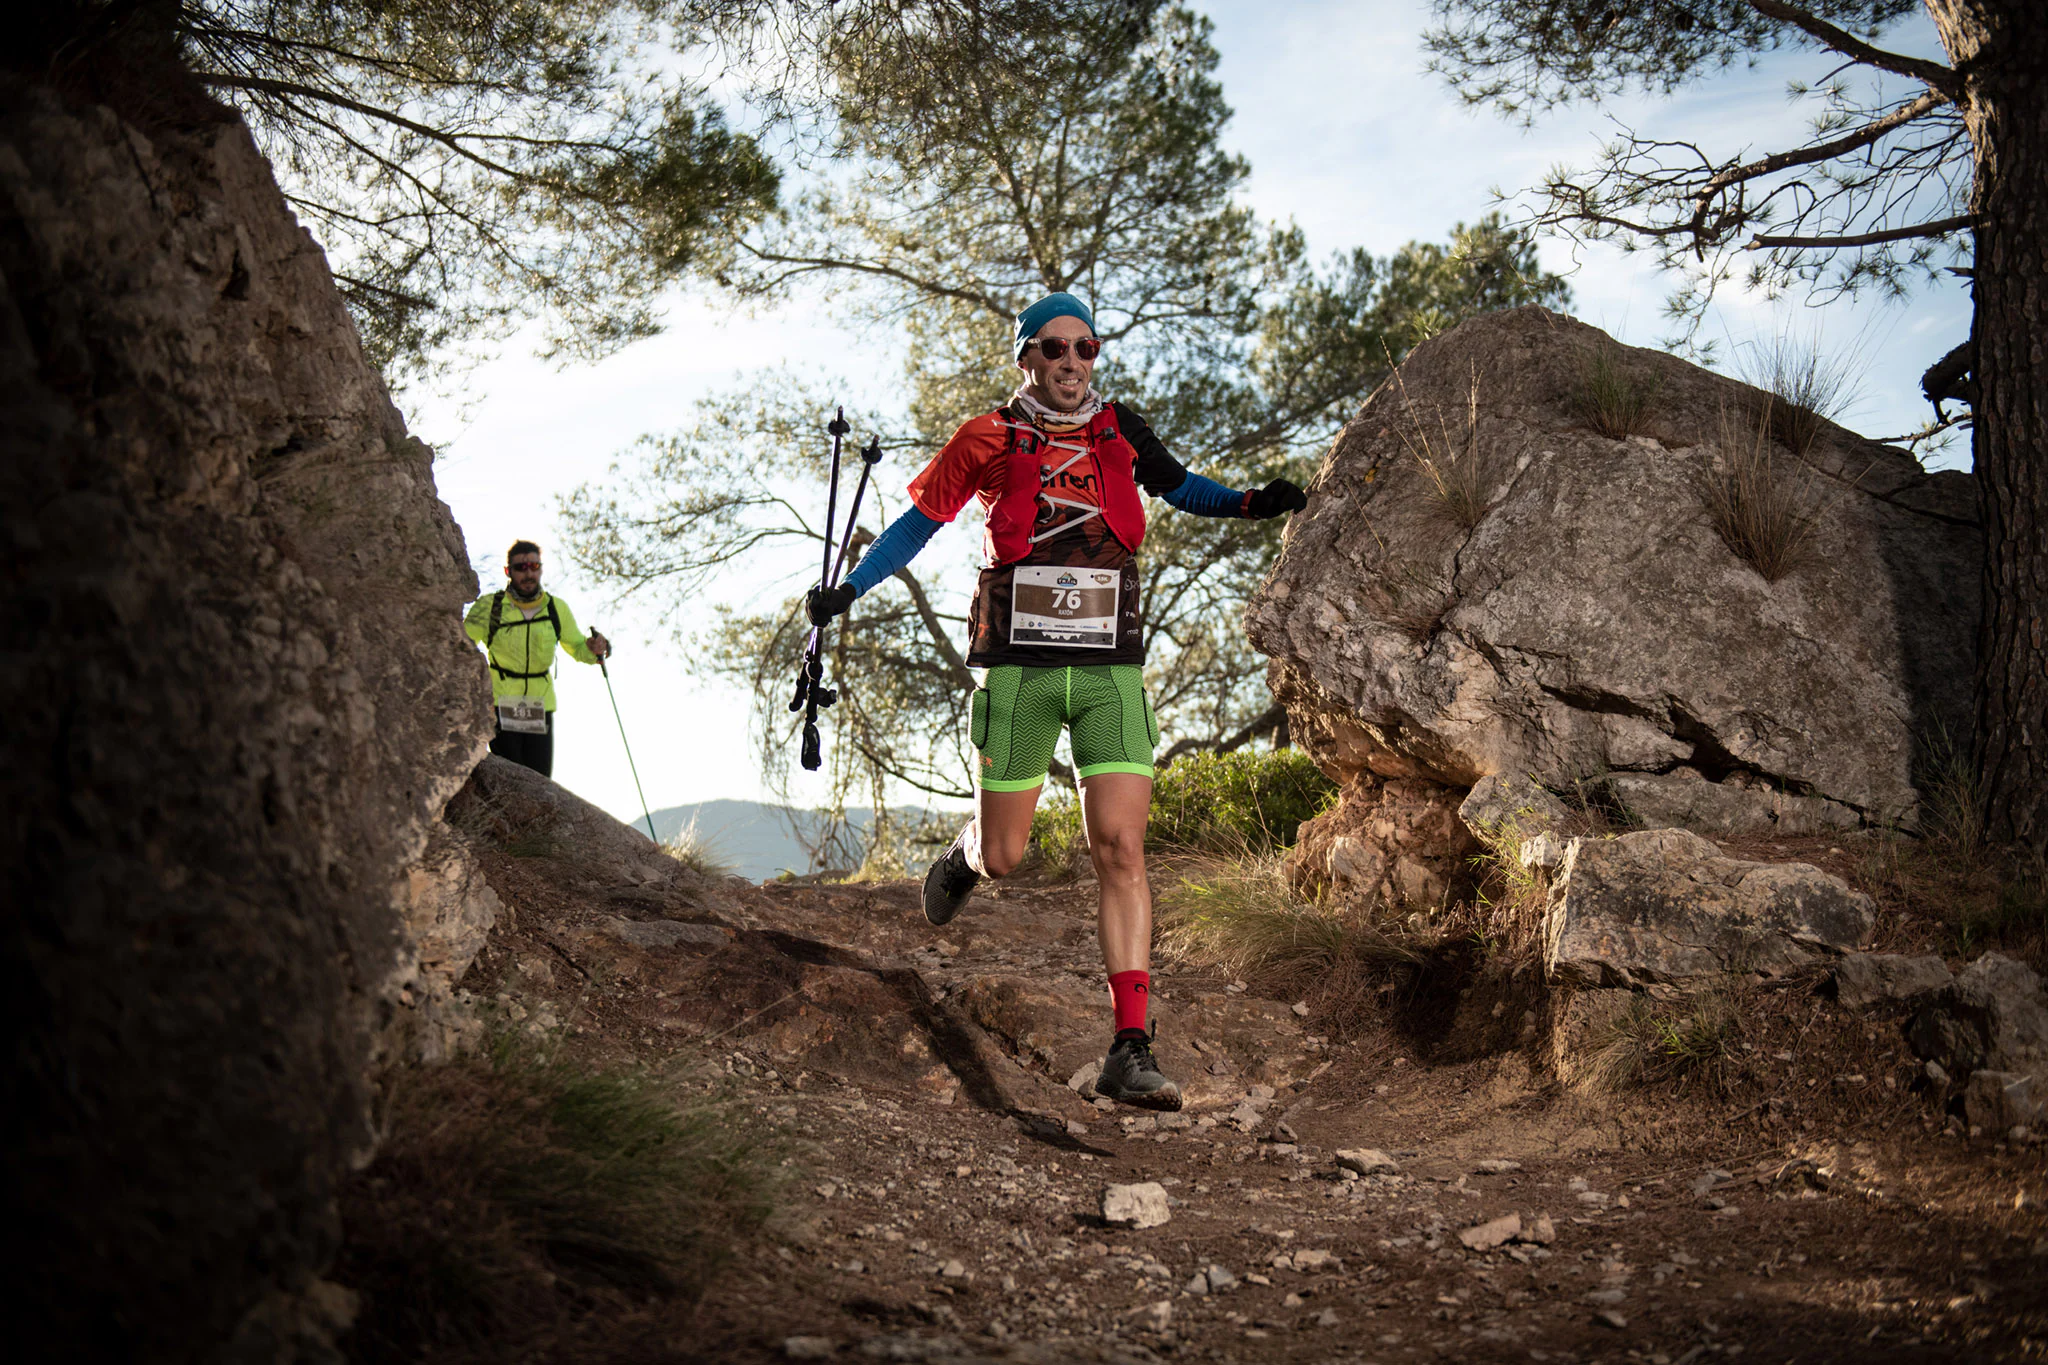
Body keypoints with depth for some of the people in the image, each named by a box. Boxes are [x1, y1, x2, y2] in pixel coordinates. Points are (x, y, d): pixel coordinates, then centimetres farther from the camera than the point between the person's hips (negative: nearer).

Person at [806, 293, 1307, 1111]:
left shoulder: (1120, 431, 8)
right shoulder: (989, 440, 1)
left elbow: (1180, 489, 24)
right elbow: (920, 520, 9)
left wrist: (1250, 503, 8)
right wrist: (847, 590, 1)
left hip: (1111, 670, 1)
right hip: (1019, 667, -1)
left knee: (1121, 852, -9)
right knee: (1003, 858, 5)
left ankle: (1130, 1051, -8)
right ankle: (963, 858, 46)